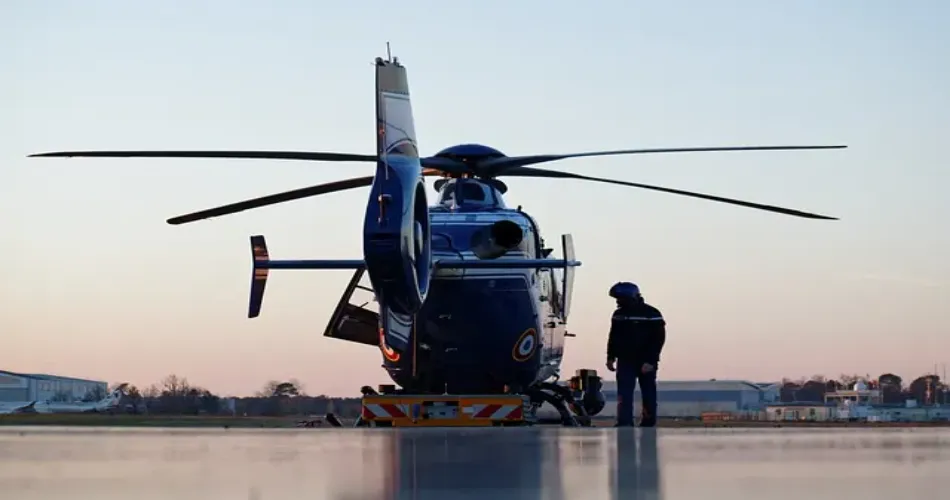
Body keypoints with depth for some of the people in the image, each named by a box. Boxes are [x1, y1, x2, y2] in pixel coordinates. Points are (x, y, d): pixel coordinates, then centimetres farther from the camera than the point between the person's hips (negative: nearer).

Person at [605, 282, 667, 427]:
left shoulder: (652, 314, -9)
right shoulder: (619, 314, 7)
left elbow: (659, 339, -11)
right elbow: (613, 338, 15)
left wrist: (651, 361, -18)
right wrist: (611, 357, 8)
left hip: (646, 363, -3)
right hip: (625, 361, 3)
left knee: (648, 395, 3)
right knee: (624, 394, -8)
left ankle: (648, 424, 11)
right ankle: (624, 424, -12)